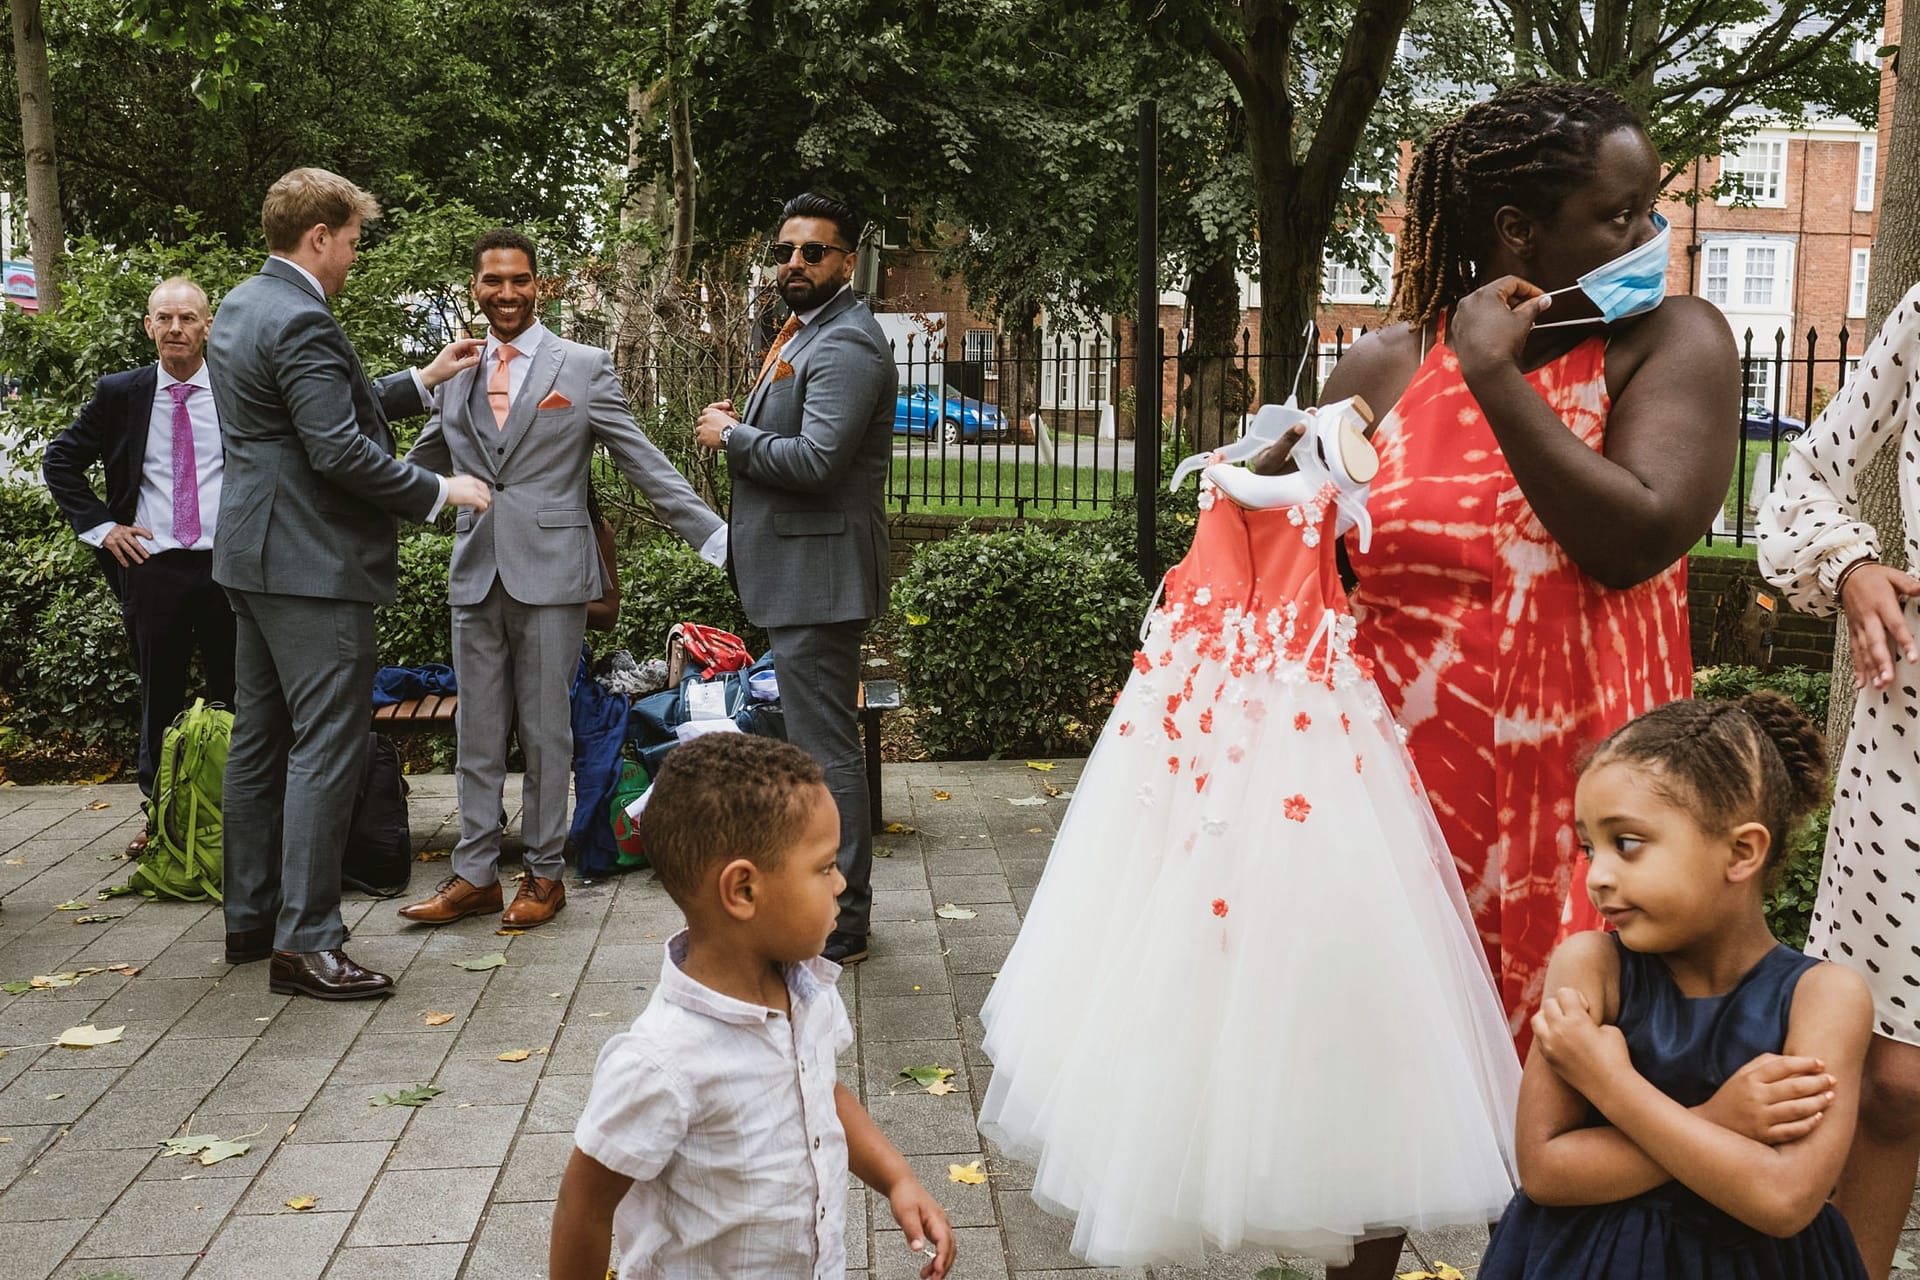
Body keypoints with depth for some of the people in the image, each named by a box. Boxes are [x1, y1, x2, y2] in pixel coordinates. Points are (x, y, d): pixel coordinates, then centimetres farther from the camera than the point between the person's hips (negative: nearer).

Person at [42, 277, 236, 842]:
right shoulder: (120, 393, 3)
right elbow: (60, 462, 12)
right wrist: (101, 526, 2)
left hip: (228, 566, -1)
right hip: (152, 568, 1)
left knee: (235, 697, 6)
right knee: (160, 699, 10)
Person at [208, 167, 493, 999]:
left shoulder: (240, 307, 15)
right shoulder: (300, 322, -17)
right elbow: (340, 450, -23)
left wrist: (421, 381, 22)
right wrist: (438, 492, -13)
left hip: (254, 557, 11)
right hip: (313, 564, -11)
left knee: (260, 738, 15)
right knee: (327, 747, -7)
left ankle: (251, 918, 24)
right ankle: (305, 944, -5)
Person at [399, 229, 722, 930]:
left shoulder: (584, 366, 0)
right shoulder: (456, 374, 12)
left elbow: (645, 464, -1)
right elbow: (419, 471, 22)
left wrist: (716, 538, -8)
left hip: (550, 573, -4)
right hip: (475, 575, 4)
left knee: (545, 732, 4)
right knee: (477, 734, 9)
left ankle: (545, 873, 17)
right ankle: (474, 875, 19)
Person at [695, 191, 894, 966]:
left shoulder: (845, 345, -16)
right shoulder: (804, 333, 18)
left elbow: (816, 459, -26)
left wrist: (730, 435, -13)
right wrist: (742, 426, 5)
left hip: (819, 574, -11)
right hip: (797, 574, 11)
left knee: (826, 750, -6)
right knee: (819, 746, 18)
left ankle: (840, 929, 3)